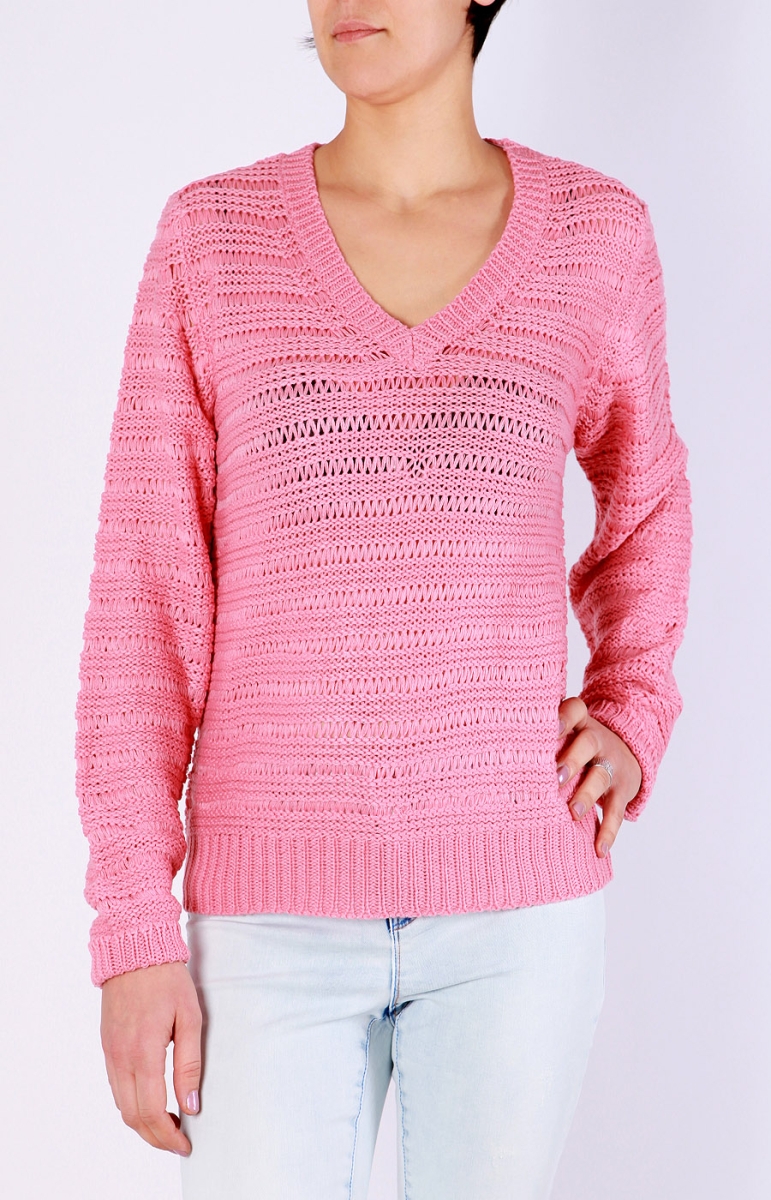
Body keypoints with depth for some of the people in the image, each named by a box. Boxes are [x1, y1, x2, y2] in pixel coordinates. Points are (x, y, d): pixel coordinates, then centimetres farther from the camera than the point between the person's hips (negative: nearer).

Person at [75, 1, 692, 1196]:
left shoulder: (594, 233, 2)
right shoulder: (211, 235, -1)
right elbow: (147, 594, -2)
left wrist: (634, 721, 3)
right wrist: (133, 929, -6)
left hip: (516, 891, 1)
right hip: (284, 904, 0)